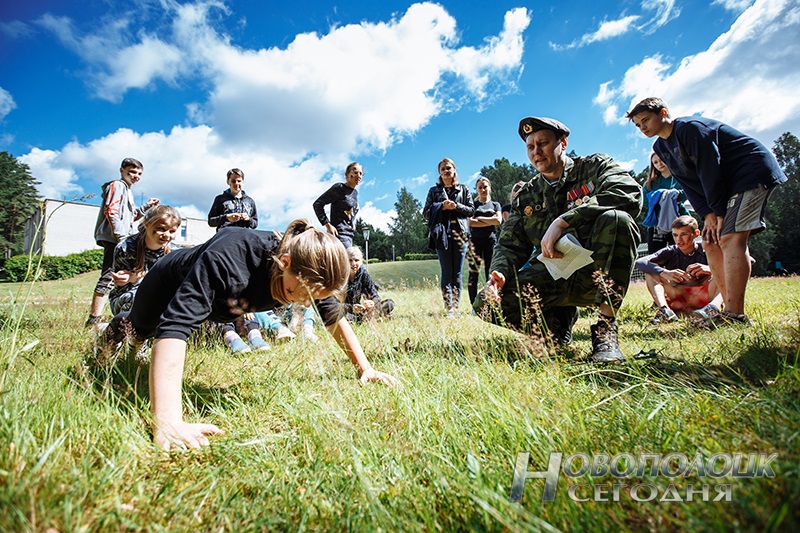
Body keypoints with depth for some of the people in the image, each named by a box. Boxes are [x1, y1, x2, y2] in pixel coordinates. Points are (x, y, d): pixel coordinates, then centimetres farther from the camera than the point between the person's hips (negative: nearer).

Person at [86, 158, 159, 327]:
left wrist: (147, 206, 17)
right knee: (109, 276, -15)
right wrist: (122, 236, -21)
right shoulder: (117, 185, -2)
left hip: (120, 240, 10)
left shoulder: (127, 190, 27)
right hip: (114, 238, -10)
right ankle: (94, 319, -16)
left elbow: (131, 216, 27)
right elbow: (111, 211, -15)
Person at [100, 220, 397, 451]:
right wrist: (167, 424, -65)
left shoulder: (311, 274, -32)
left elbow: (334, 316, -17)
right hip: (169, 288, -5)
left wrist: (364, 367, -22)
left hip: (219, 303, 5)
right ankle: (119, 326, 62)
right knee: (141, 330, 27)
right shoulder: (226, 259, -50)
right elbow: (176, 325, -56)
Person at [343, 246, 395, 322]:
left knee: (390, 303, -8)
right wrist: (351, 308, -41)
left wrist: (373, 303, -32)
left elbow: (375, 296, -8)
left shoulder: (363, 272, -6)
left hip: (359, 310, 3)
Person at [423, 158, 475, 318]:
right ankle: (448, 307, -7)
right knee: (447, 272, -6)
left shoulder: (463, 189, 17)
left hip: (460, 233, 1)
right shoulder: (434, 190, 16)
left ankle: (456, 306, 4)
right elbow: (426, 212, 9)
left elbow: (471, 210, 11)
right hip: (442, 234, -1)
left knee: (457, 273, -1)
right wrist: (442, 207, -6)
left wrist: (456, 206, -6)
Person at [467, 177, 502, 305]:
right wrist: (490, 221, -4)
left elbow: (498, 220, -1)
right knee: (473, 273, -7)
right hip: (475, 240, -1)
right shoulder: (473, 204, 13)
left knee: (490, 273, -1)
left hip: (491, 240, 1)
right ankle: (474, 306, -6)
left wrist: (479, 218, -1)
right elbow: (470, 222, -4)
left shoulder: (495, 205, 17)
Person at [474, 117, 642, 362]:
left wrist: (562, 221, -26)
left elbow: (629, 193, -18)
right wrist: (500, 273, -16)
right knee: (486, 304, -19)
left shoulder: (595, 166, 4)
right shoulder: (525, 196, 14)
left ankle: (606, 328, -22)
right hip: (552, 275, 3)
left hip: (596, 270, -2)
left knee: (615, 218, -33)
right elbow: (509, 245, 8)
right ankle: (558, 321, 8)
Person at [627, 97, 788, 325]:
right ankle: (730, 310, 3)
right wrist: (707, 214, -7)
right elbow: (689, 183, 4)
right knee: (711, 243, 2)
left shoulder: (690, 128, -17)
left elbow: (710, 170, -21)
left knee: (730, 237, -23)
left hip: (753, 172, -9)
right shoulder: (660, 147, 8)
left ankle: (735, 315, -27)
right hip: (727, 185, 9)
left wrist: (719, 212, -19)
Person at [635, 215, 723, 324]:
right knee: (650, 271, -12)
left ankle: (714, 306, -44)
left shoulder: (706, 252, 0)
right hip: (677, 301, 1)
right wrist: (664, 273, -29)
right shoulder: (670, 252, 2)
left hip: (703, 298, -1)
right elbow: (640, 262, -14)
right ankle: (664, 310, -35)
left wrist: (710, 269, -34)